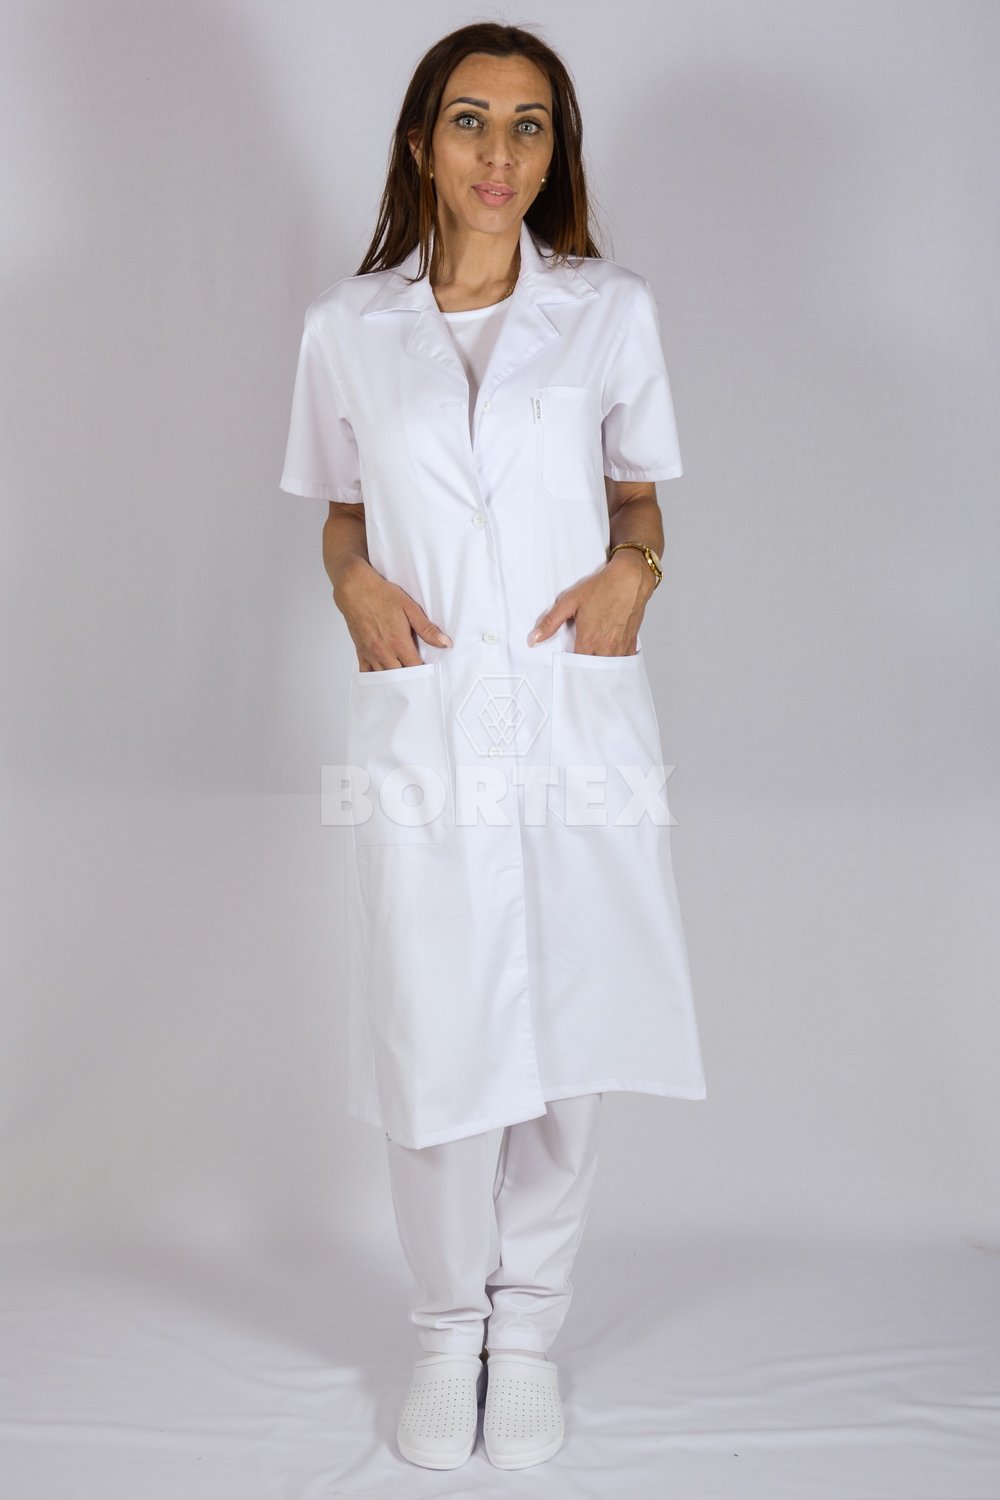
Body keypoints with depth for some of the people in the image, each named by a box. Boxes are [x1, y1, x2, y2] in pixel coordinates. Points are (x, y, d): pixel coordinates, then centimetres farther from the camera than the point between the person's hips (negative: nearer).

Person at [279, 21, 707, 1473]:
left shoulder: (611, 310, 5)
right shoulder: (347, 327, 7)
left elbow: (638, 494, 14)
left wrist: (632, 568, -7)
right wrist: (358, 581, -6)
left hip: (579, 714, 0)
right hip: (423, 717, 0)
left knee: (567, 1031, 6)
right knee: (435, 1042, 3)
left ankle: (528, 1325, 28)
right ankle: (446, 1328, 26)